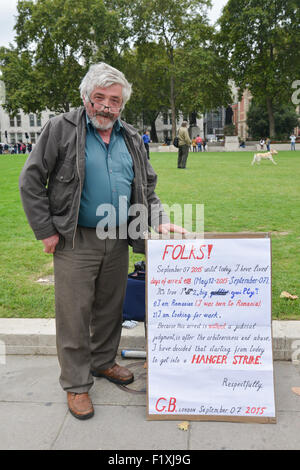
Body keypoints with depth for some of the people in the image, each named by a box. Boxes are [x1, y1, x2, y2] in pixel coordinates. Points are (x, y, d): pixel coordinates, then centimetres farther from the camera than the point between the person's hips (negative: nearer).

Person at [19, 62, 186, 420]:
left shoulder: (131, 139, 10)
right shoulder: (61, 129, -6)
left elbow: (146, 187, 17)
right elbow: (31, 181, -6)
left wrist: (159, 220, 2)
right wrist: (46, 231, -10)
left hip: (118, 241, 5)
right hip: (76, 241, -5)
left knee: (111, 307, 17)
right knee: (74, 313, 2)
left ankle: (103, 361, 38)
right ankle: (75, 384, 19)